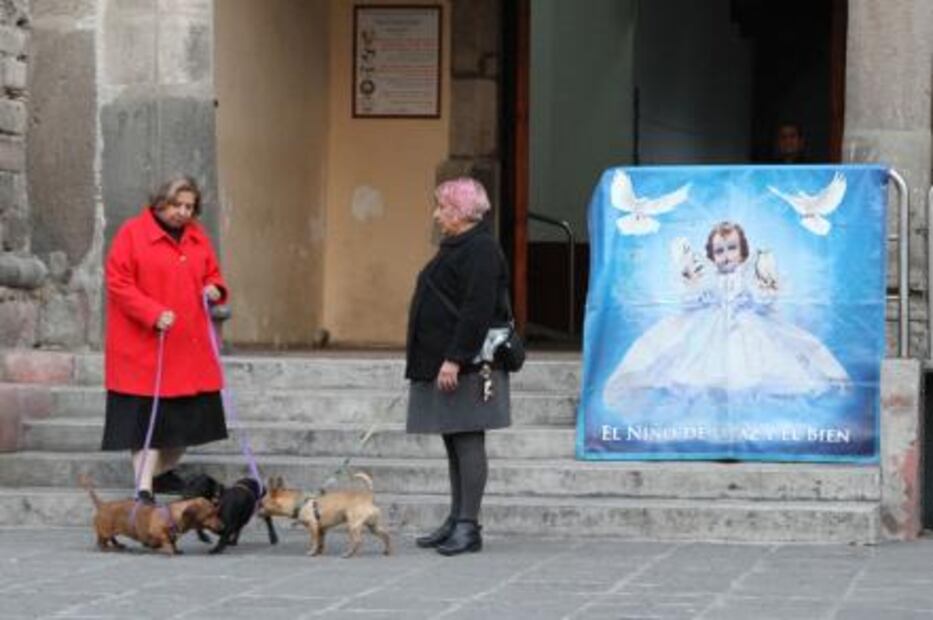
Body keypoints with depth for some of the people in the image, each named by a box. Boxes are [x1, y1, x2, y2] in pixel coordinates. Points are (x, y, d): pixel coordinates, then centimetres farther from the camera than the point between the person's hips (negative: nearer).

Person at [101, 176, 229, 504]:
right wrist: (154, 313, -19)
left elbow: (212, 274, 23)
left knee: (188, 414, 8)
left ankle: (163, 471, 28)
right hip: (144, 346, -6)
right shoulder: (132, 233, -6)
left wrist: (214, 289, -1)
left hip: (190, 347, 6)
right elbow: (118, 283, -10)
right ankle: (144, 487, -4)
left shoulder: (198, 237, 12)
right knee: (146, 414, -6)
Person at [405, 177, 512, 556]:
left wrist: (454, 360, -25)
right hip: (441, 363, 10)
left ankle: (469, 526, -7)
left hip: (466, 366, -10)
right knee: (454, 442, 12)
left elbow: (477, 311, -21)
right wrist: (433, 362, 21)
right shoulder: (454, 248, 18)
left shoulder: (481, 251, -14)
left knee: (467, 439, -8)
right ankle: (457, 521, 17)